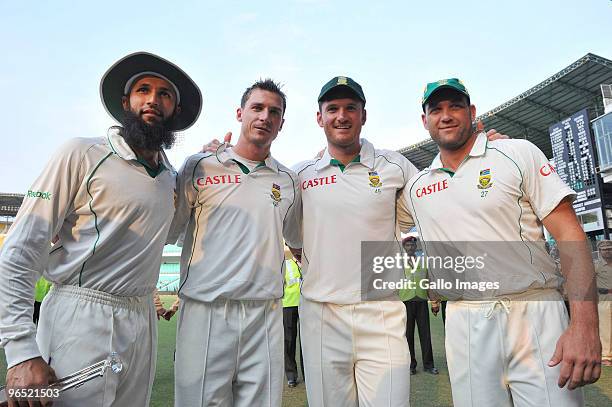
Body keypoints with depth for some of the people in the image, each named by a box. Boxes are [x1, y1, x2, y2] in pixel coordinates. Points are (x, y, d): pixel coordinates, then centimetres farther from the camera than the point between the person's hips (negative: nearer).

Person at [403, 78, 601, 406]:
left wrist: (585, 325, -15)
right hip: (465, 326, 2)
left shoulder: (518, 154, -1)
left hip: (534, 315, -2)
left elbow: (569, 235, -6)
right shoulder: (415, 188, 7)